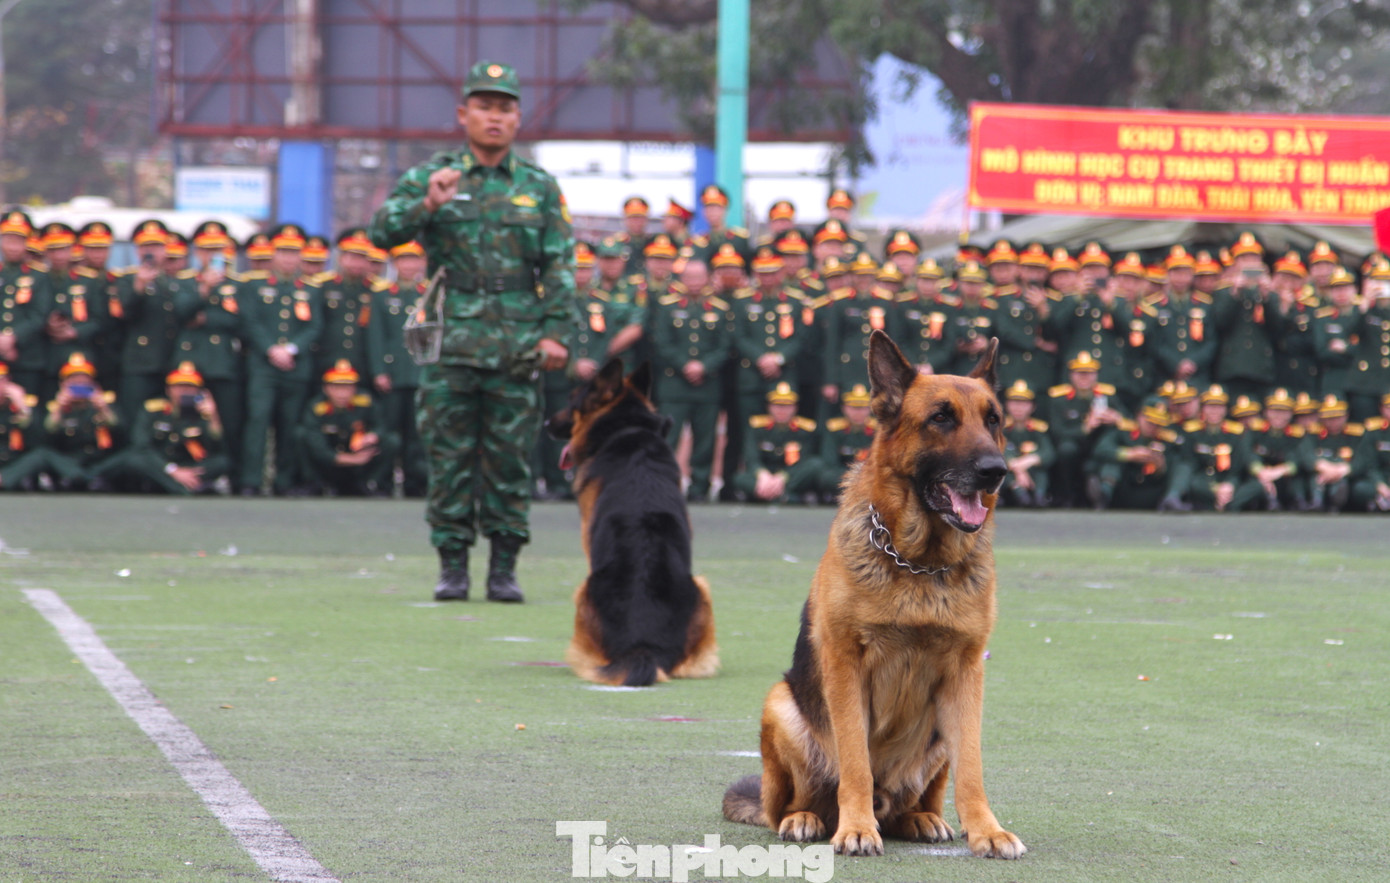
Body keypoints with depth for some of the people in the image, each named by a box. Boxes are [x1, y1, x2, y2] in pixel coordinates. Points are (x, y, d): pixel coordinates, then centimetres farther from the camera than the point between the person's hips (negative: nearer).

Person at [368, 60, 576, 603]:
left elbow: (559, 266, 8)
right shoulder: (431, 178, 7)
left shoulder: (539, 187, 11)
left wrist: (556, 332, -2)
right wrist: (426, 204, -19)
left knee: (511, 459, 2)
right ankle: (452, 565, 8)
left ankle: (504, 568, 9)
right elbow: (382, 232, -3)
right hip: (451, 344, -1)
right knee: (449, 457, 1)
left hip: (518, 348, 1)